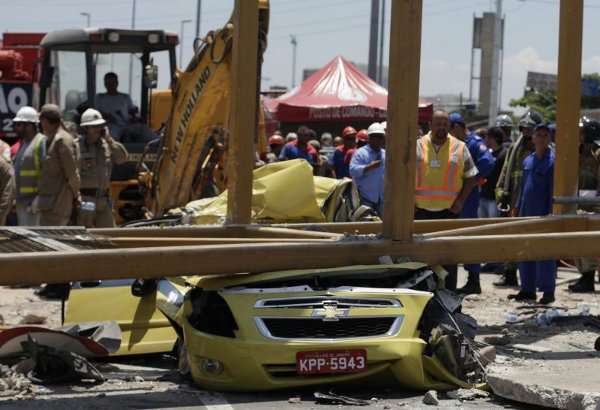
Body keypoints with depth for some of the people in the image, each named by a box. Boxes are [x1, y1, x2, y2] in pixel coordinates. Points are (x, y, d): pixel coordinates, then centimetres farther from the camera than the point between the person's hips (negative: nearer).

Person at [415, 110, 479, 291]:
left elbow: (470, 177, 8)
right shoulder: (418, 146, 6)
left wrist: (461, 201, -3)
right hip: (421, 210, 1)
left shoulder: (459, 148, 5)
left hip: (449, 210, -1)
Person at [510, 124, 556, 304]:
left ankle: (548, 291, 3)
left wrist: (550, 214, -16)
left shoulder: (552, 161, -8)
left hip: (543, 214, -7)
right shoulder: (528, 160, 12)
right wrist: (518, 208, 14)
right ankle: (527, 289, 18)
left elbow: (553, 190, -12)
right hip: (526, 214, 7)